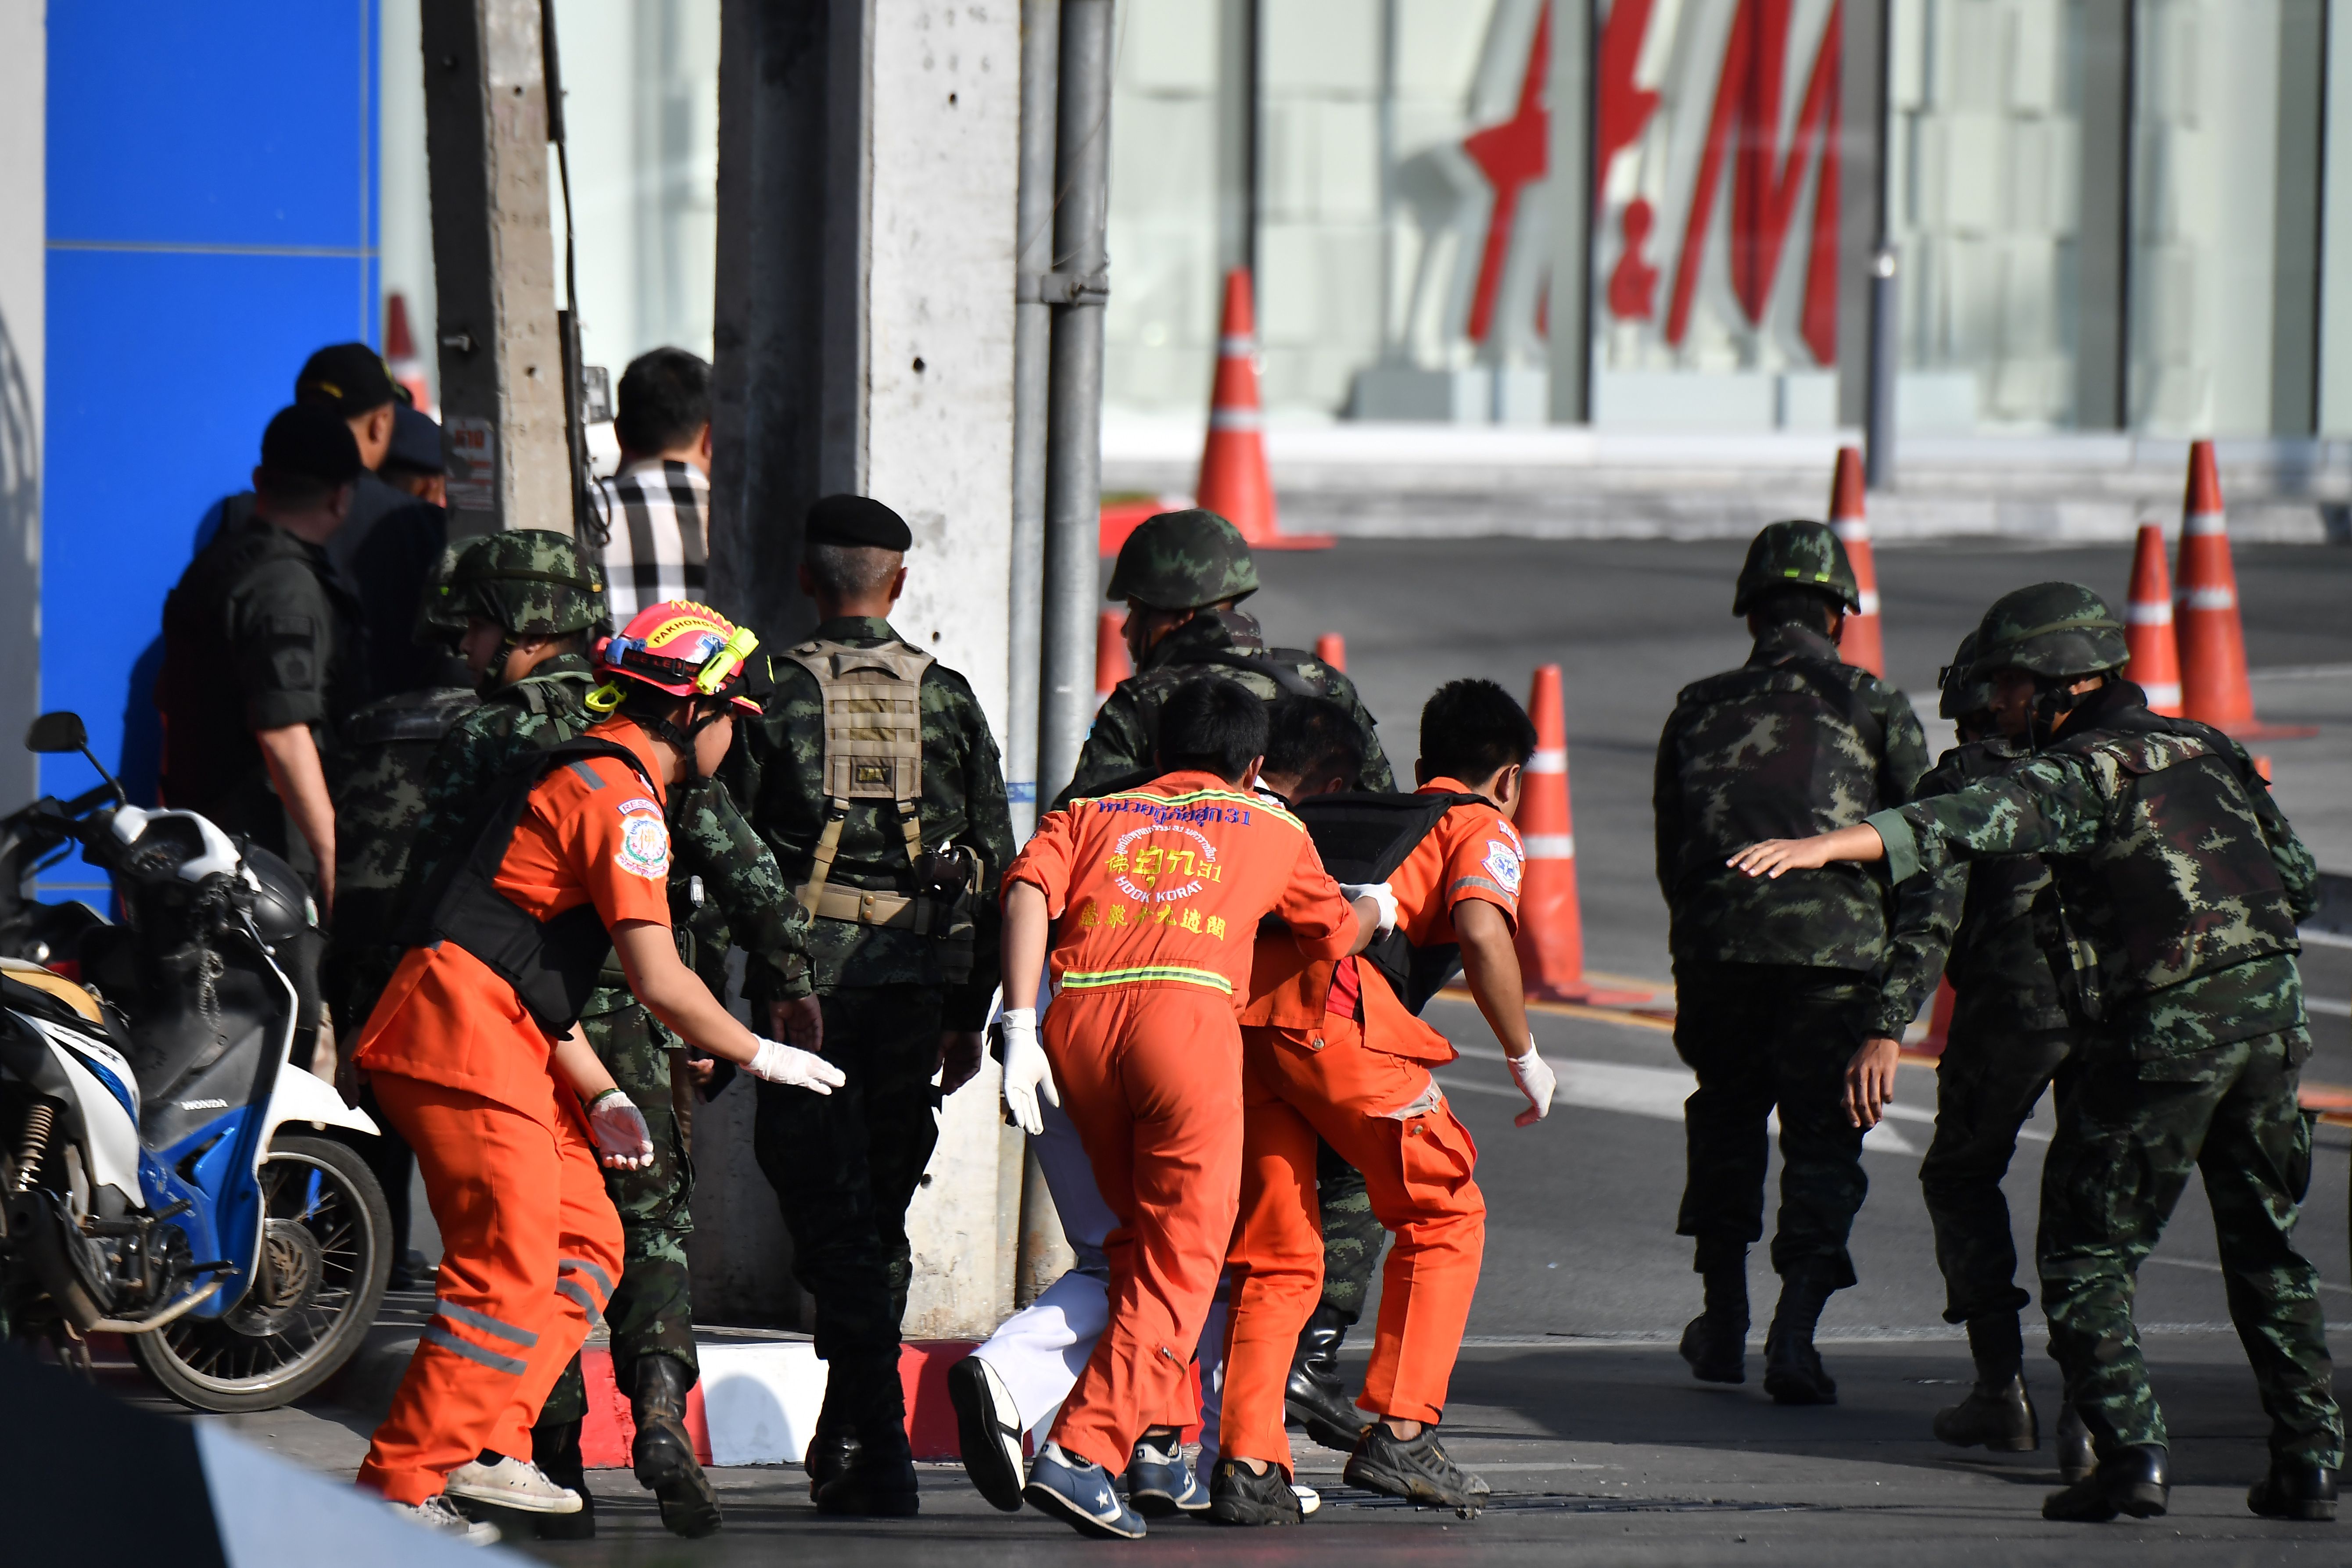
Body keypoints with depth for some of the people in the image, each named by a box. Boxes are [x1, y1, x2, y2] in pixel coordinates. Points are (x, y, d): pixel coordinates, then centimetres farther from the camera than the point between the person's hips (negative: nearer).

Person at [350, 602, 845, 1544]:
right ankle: (398, 1487, -12)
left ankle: (487, 1447, 7)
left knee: (585, 1244, 11)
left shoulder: (579, 774, 22)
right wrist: (759, 1056, 0)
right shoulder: (623, 795, -10)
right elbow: (659, 982, -15)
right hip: (468, 1038, -10)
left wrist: (599, 1095, 19)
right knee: (508, 1278, -11)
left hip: (505, 1041, 10)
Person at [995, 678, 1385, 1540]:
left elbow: (1028, 889, 6)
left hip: (1078, 1017, 3)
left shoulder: (1090, 815, 26)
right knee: (1181, 1256, -1)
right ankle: (1081, 1452, -16)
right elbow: (1339, 933, 35)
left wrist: (1020, 1028, -2)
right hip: (1187, 1011, -3)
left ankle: (1154, 1437, 22)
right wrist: (1380, 903, 58)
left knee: (1141, 1235, 23)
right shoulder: (1271, 829, 24)